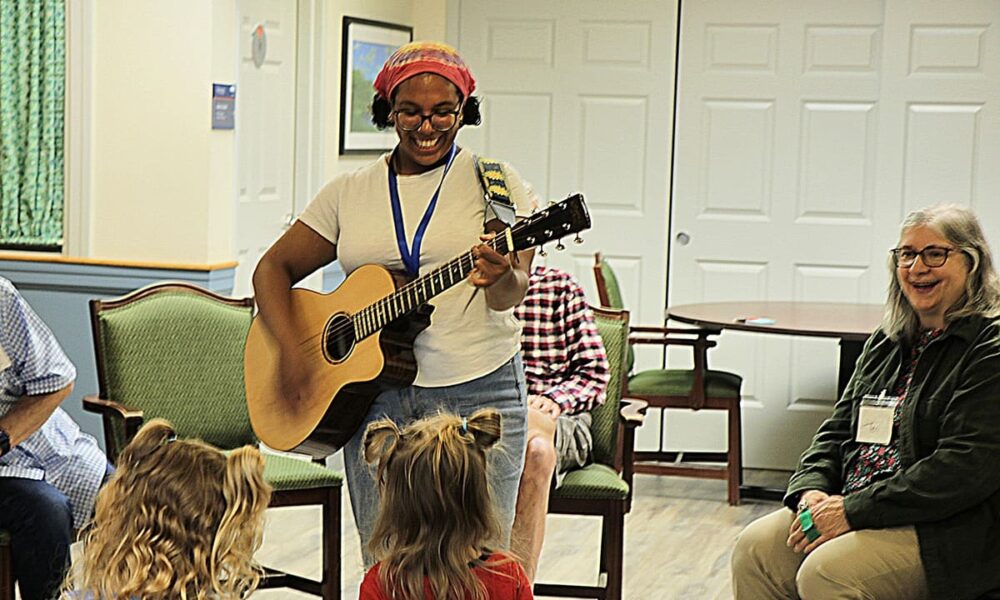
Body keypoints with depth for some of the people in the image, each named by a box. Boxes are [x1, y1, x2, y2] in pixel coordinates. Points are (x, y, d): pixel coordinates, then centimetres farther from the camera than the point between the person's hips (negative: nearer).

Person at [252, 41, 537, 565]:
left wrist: (501, 280, -31)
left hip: (477, 390, -2)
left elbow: (514, 291, -7)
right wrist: (289, 349, -4)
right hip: (374, 393, 2)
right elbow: (273, 268, 12)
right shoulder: (349, 192, 10)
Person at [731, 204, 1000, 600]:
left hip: (949, 530, -8)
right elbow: (838, 430, 19)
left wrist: (854, 510, -19)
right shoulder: (887, 343, 16)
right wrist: (812, 490, -4)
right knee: (756, 548, -12)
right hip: (856, 507, 8)